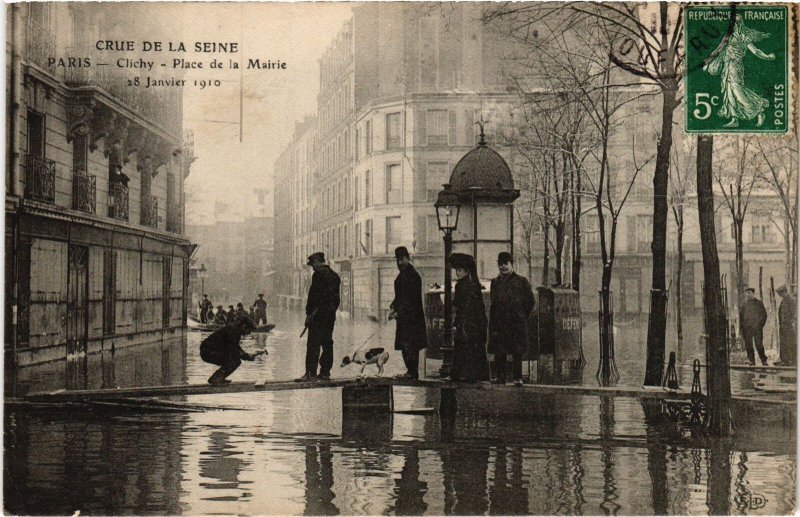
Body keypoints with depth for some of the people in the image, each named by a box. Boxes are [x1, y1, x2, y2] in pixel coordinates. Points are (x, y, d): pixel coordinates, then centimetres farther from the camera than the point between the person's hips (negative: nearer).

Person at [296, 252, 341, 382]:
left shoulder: (319, 274, -11)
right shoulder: (334, 275, 16)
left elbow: (314, 295, -16)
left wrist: (309, 313, -13)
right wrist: (332, 310, 18)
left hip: (318, 314, -9)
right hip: (331, 315, 9)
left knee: (313, 344, -7)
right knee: (327, 344, 10)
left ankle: (311, 373, -9)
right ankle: (325, 372, 11)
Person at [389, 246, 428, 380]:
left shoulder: (412, 275, -14)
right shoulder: (402, 274, 16)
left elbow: (411, 299, -18)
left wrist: (398, 312, -19)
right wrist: (393, 307, 7)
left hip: (411, 316, -9)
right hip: (404, 316, 9)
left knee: (410, 345, -7)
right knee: (404, 344, 10)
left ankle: (412, 372, -3)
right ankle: (411, 371, 17)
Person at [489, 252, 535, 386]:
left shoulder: (521, 281, 1)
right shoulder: (495, 282, 13)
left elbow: (530, 301, 5)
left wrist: (522, 316, 4)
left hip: (516, 323, -3)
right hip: (498, 324, 3)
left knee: (517, 352, -2)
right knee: (498, 352, 3)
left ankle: (518, 377, 3)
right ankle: (499, 376, 9)